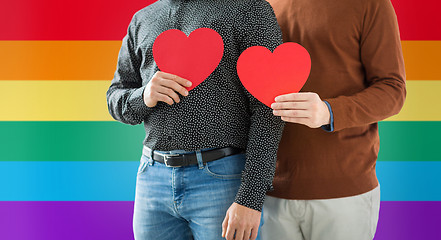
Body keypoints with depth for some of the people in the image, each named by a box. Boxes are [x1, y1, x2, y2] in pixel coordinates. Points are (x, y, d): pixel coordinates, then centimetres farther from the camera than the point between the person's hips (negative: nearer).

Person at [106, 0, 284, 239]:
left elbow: (268, 111, -11)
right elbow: (115, 99, 16)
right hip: (153, 175, 5)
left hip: (222, 178, -4)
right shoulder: (142, 19, 13)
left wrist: (250, 199, -17)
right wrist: (144, 97, -8)